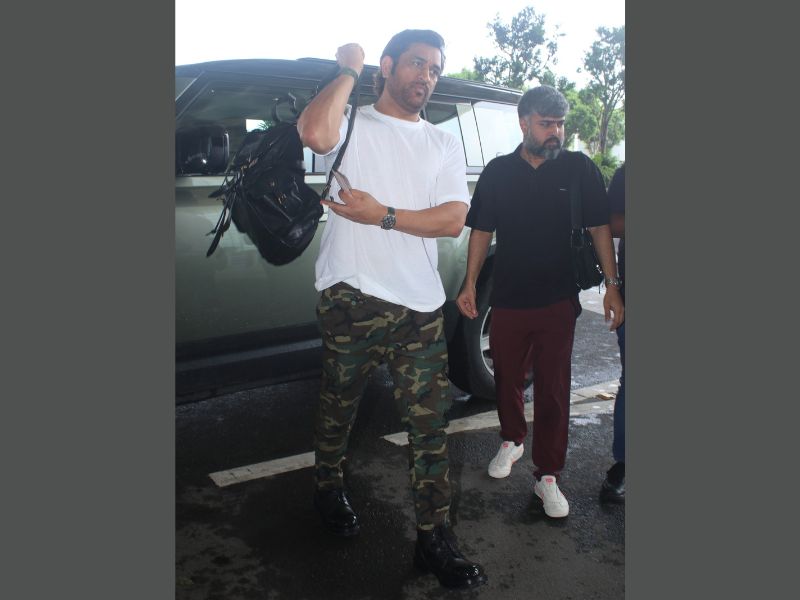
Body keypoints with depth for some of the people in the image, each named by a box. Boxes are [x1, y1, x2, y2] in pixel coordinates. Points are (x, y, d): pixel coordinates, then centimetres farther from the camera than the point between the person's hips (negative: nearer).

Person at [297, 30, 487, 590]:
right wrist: (349, 71, -6)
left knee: (430, 421, 4)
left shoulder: (445, 144, 14)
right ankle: (329, 485, 42)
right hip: (352, 297, -2)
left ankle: (435, 536, 16)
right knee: (339, 403, 15)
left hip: (421, 305, 3)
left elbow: (453, 220, 0)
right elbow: (315, 133, -23)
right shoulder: (354, 124, 4)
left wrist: (383, 215, -12)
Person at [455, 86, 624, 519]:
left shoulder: (579, 169, 0)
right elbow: (482, 231, 7)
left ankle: (547, 475, 14)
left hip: (558, 301, -1)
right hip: (506, 299, 2)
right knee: (507, 377, 15)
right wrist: (470, 283, 2)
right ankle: (512, 441, 40)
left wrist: (612, 284, -4)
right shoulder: (498, 172, 3)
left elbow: (599, 227, 2)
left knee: (553, 389, 3)